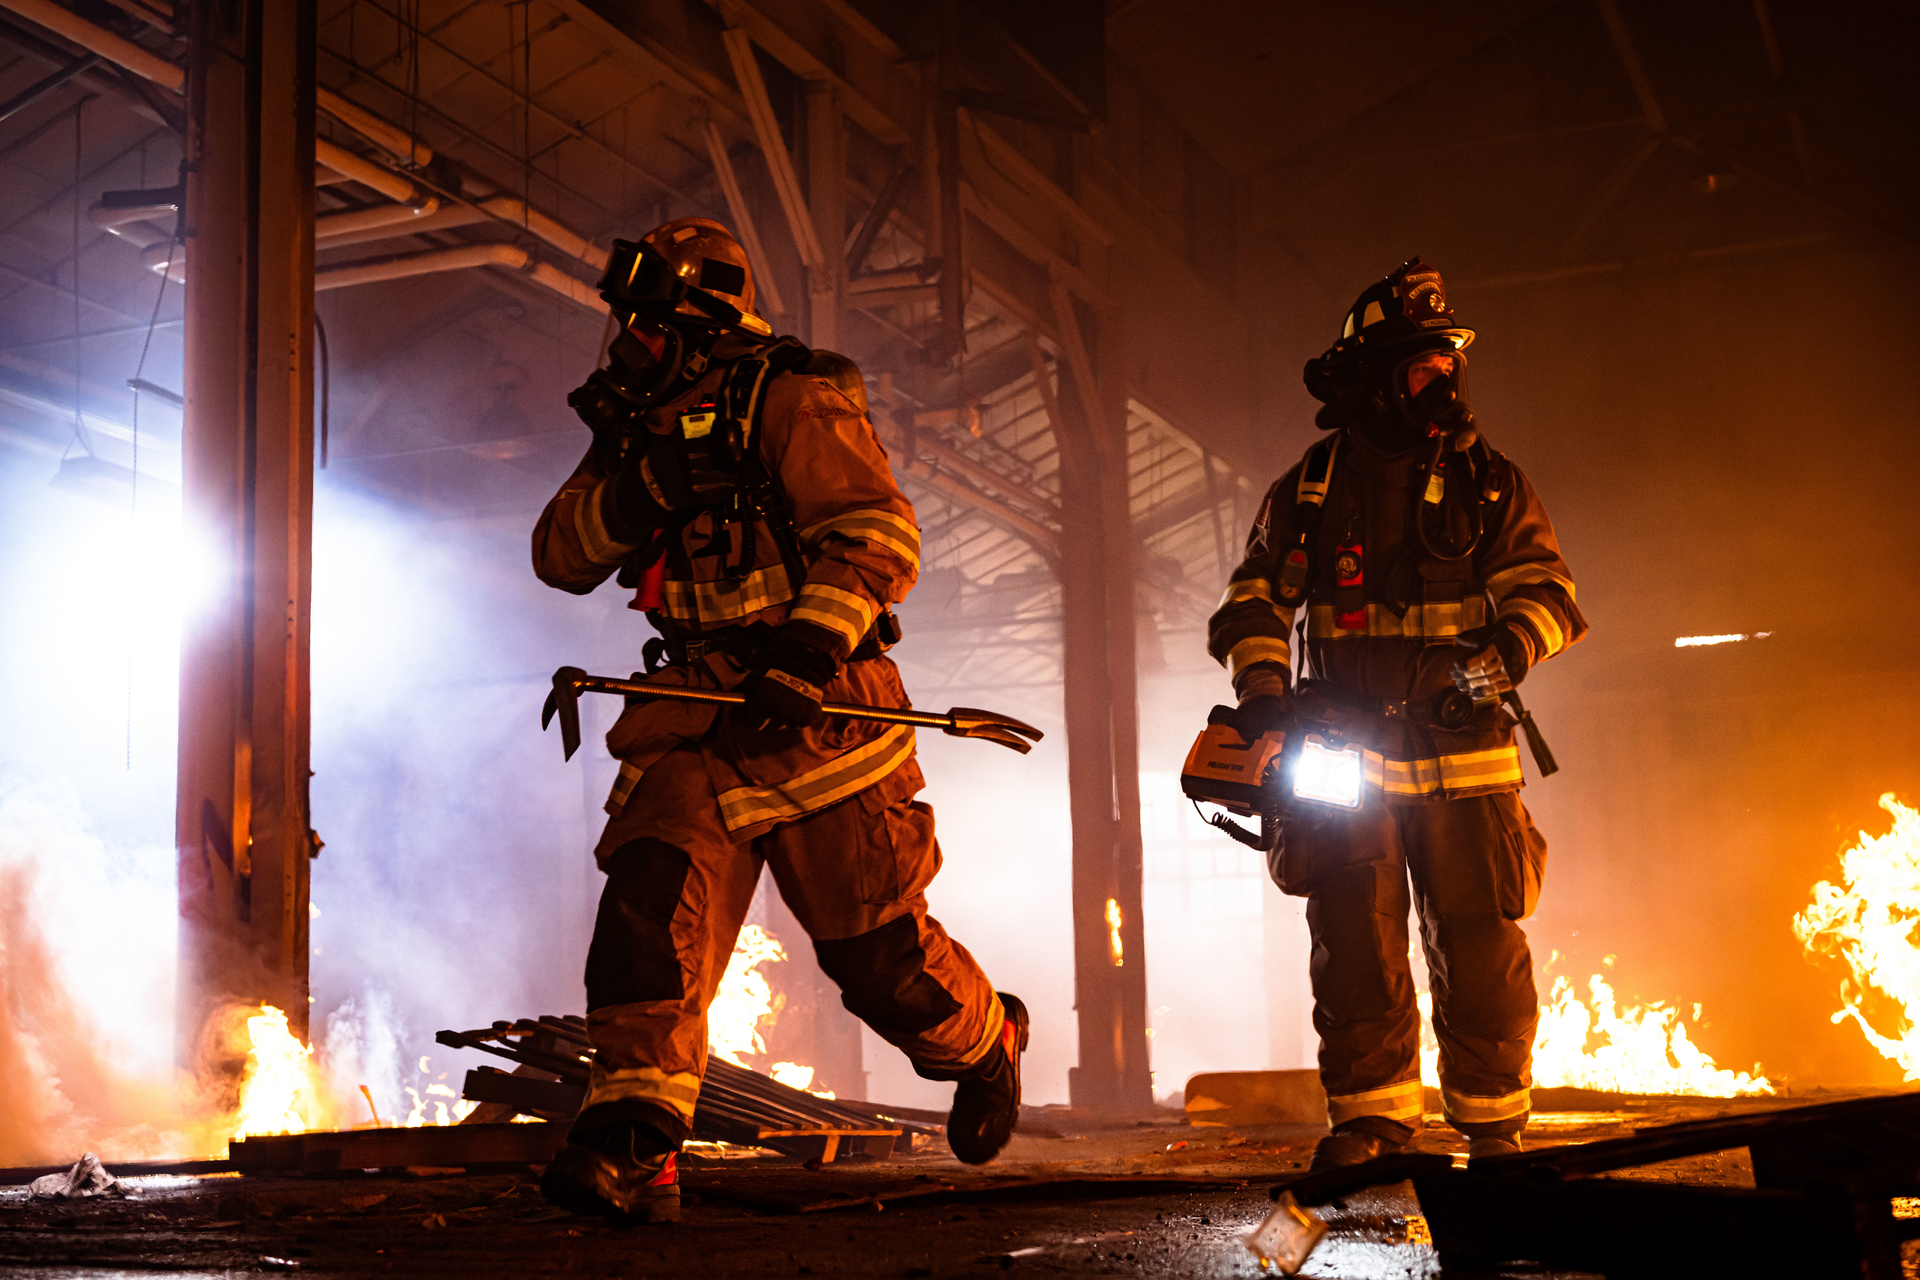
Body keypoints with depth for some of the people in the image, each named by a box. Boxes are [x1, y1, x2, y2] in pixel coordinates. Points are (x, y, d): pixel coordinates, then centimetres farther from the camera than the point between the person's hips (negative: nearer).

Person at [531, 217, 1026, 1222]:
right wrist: (629, 493, -8)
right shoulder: (645, 426, 15)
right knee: (652, 894, -17)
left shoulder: (788, 401, -8)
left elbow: (881, 533, -17)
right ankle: (632, 1150, -22)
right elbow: (561, 554, 11)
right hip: (699, 720, 6)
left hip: (814, 710, -5)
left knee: (877, 948, 1)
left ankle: (985, 1041, 33)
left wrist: (813, 638, -30)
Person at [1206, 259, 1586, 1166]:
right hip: (1343, 751, 0)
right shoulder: (1309, 492, 10)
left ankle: (1493, 1120, 13)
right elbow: (1255, 599, 12)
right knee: (1356, 946, -2)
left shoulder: (1488, 482, 10)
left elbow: (1545, 587, 4)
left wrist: (1509, 646, -18)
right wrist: (1263, 689, -5)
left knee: (1483, 950, -1)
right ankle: (1372, 1114, 9)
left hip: (1464, 755, 0)